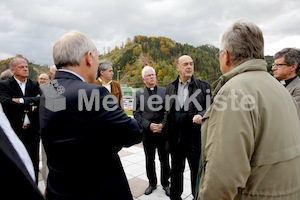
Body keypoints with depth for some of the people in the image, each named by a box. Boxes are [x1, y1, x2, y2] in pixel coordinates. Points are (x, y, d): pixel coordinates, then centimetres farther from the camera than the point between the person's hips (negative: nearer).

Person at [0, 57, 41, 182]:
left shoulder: (34, 85, 6)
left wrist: (22, 100, -21)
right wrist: (31, 105, -20)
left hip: (32, 132, 3)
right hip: (14, 132, -3)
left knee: (33, 166, 14)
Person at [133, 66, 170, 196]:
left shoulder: (165, 91, 1)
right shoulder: (139, 94, 2)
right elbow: (136, 114, -2)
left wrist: (163, 125, -13)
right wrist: (149, 125, -14)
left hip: (163, 131, 0)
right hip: (147, 132, 1)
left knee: (164, 160, 11)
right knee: (149, 160, 14)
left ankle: (165, 183, 29)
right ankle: (152, 183, 31)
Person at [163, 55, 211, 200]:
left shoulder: (203, 86, -1)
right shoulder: (170, 87, 8)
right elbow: (167, 111, 12)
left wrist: (201, 115, -22)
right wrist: (164, 127, 3)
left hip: (195, 137, -2)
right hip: (175, 137, 3)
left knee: (197, 170, 13)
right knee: (176, 170, 18)